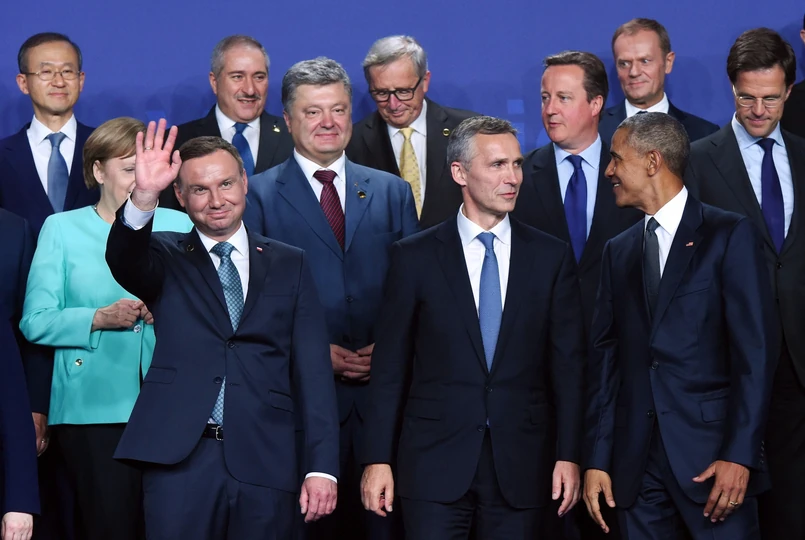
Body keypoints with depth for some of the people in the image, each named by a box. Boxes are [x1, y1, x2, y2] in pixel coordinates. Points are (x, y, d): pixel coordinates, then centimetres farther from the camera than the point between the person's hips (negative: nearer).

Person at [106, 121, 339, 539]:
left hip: (264, 462, 1)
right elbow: (125, 261, -14)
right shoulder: (167, 258, 9)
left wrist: (322, 466, -1)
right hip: (179, 459, -1)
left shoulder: (289, 264, 12)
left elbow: (312, 368, 6)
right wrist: (143, 198, -33)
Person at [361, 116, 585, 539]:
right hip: (435, 461, -1)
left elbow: (567, 363, 4)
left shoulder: (551, 257, 5)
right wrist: (378, 459, -3)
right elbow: (390, 365, 2)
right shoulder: (415, 256, 1)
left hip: (521, 464, 1)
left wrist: (568, 455, -1)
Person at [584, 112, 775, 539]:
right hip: (635, 459, 5)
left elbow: (755, 350, -8)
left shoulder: (730, 235, -2)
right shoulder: (618, 251, 15)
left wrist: (740, 454, -15)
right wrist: (597, 459, 4)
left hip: (712, 451, -4)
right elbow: (605, 358, 11)